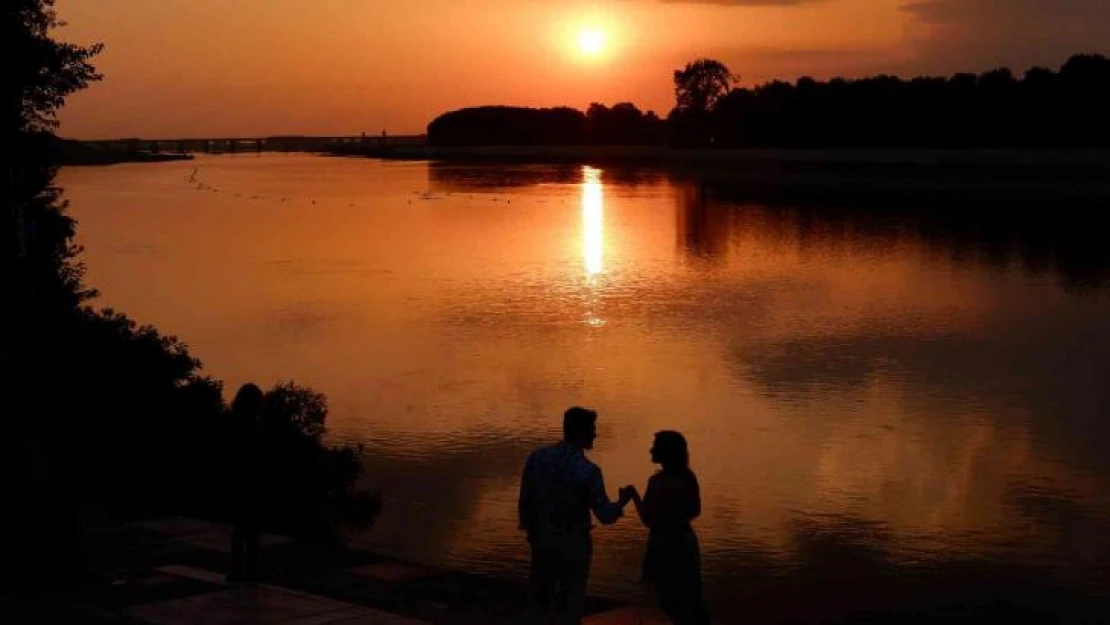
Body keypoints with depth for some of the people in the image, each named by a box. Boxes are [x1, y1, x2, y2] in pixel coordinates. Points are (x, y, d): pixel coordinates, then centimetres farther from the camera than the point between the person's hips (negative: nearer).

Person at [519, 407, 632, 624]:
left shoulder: (536, 458, -9)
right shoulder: (587, 471, -21)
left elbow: (525, 500, -1)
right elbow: (606, 516, -16)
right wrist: (622, 502, 5)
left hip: (542, 540, 4)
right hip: (573, 544, -4)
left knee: (540, 597, 18)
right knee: (572, 602, 12)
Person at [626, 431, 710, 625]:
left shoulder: (659, 481, -22)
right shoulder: (688, 477, 3)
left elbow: (649, 520, -21)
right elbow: (695, 511, 13)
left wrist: (634, 495, -11)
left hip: (667, 545, -8)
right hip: (685, 540, 8)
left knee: (674, 602, 3)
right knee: (690, 599, 18)